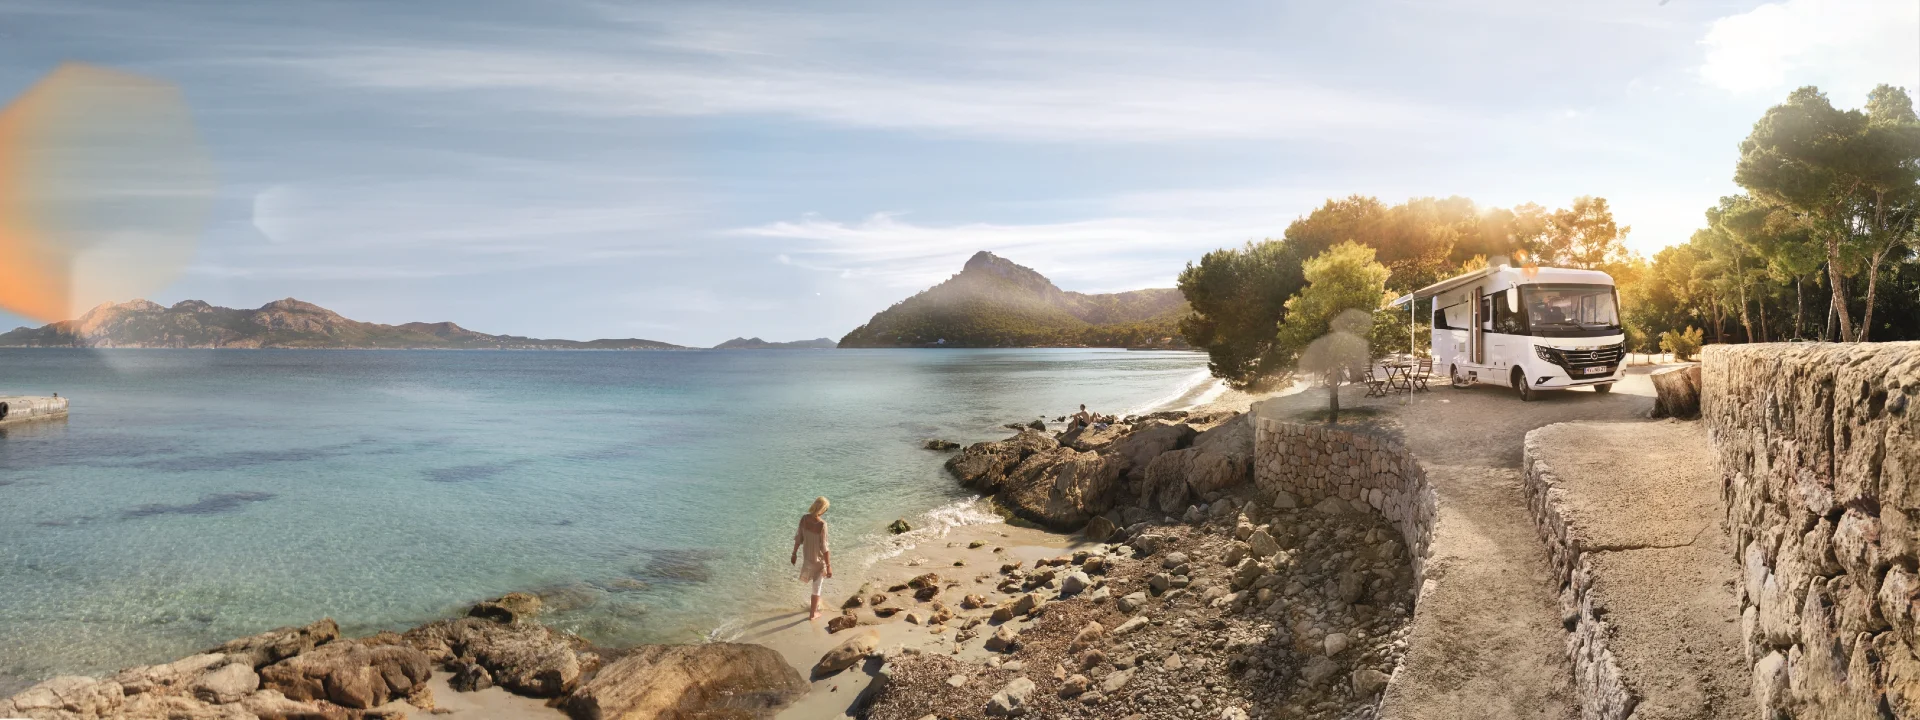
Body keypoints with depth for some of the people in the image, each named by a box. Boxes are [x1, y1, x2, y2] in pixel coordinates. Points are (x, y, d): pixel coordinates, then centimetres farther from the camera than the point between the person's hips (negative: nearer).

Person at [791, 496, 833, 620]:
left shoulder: (804, 518, -13)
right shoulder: (822, 524, -30)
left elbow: (798, 538, -2)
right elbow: (824, 547, -24)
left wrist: (794, 554, 13)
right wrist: (829, 566, -16)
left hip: (808, 555, 6)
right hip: (819, 558, -6)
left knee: (816, 581, 31)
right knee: (817, 585, 14)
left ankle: (816, 603, 52)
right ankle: (812, 613, 29)